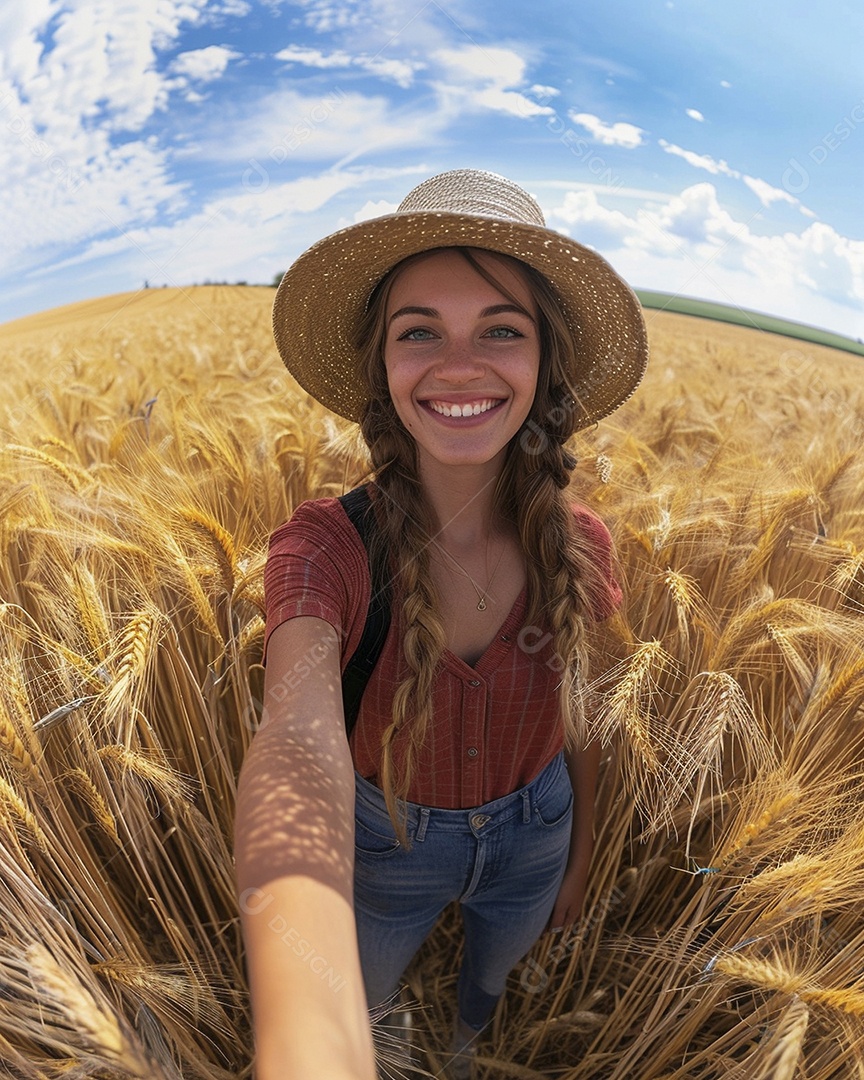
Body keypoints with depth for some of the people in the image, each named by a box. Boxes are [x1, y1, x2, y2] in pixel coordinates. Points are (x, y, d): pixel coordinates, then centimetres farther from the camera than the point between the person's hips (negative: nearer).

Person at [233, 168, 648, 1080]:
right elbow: (299, 741, -47)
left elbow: (574, 713, -5)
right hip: (388, 842, -2)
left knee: (490, 980, 33)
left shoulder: (577, 544, -20)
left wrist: (581, 858, 8)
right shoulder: (326, 544, -31)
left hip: (532, 835, 3)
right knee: (361, 1001, 28)